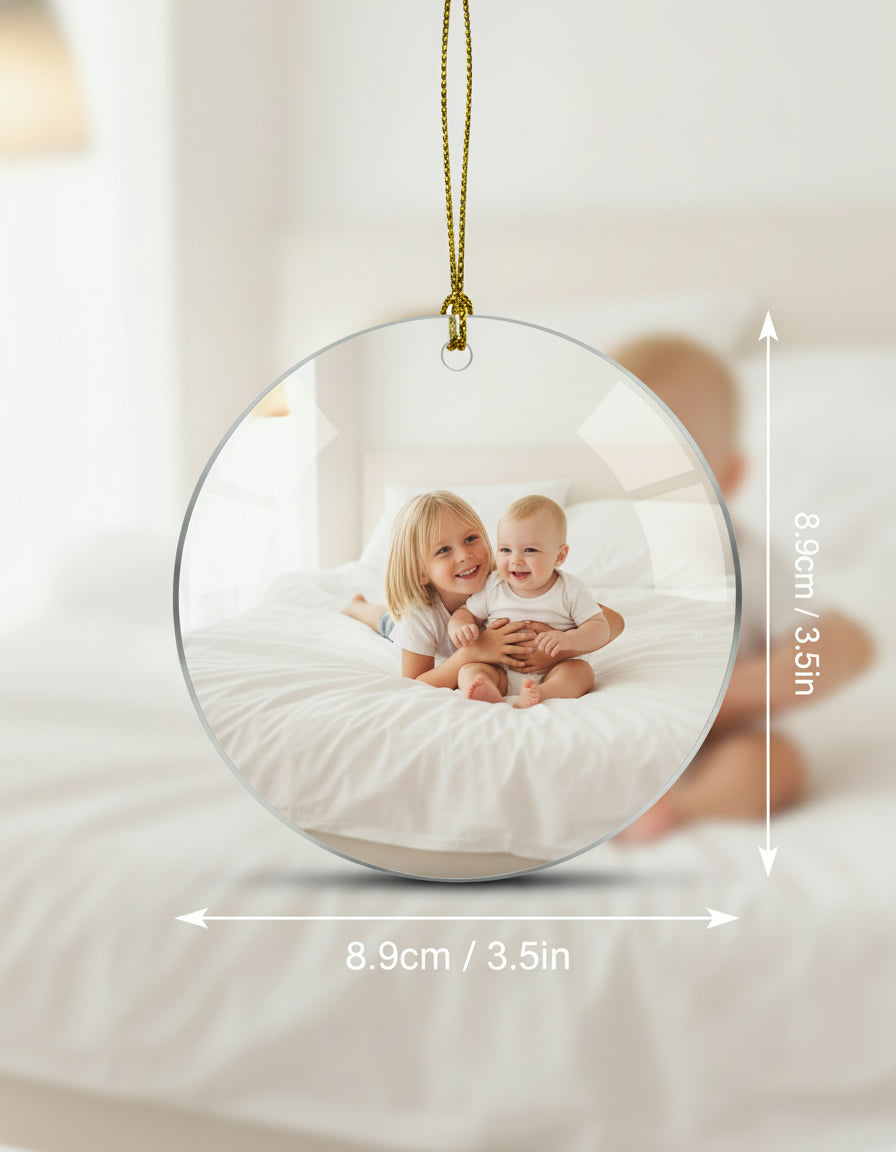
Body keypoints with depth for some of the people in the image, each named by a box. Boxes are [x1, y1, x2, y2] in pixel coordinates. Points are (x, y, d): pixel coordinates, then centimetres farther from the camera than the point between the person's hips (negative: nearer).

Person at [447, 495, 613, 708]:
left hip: (551, 674, -1)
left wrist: (568, 639, -28)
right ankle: (490, 698, -56)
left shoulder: (570, 590, -4)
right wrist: (459, 627, -14)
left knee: (582, 670, -27)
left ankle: (535, 697, -52)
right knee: (468, 671, -23)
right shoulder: (493, 587, 3)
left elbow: (600, 629, -7)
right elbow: (466, 613, 12)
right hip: (501, 674, 1)